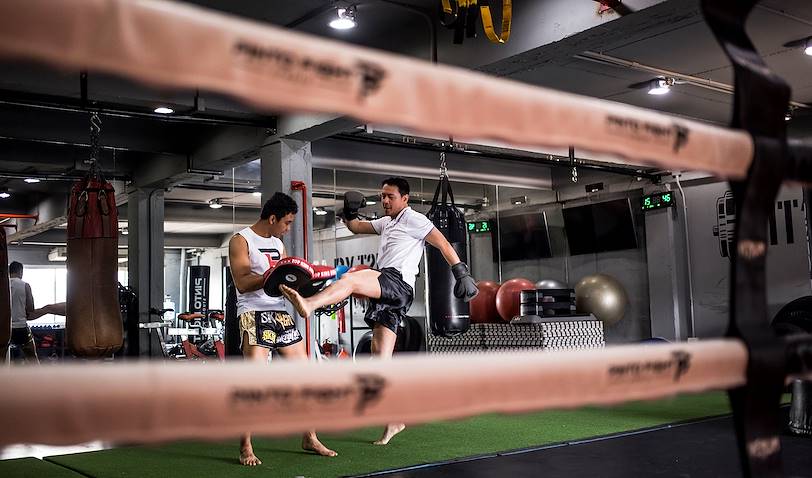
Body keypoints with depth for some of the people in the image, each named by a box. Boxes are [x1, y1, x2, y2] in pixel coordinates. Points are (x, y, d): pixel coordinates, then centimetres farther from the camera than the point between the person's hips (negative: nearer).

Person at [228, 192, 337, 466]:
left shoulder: (277, 244, 18)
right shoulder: (241, 241, -4)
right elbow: (242, 283, -15)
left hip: (281, 312, 8)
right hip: (254, 313, -8)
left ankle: (309, 438, 19)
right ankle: (246, 447, -5)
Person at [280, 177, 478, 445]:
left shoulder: (413, 219, 4)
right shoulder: (386, 223, 29)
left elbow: (443, 243, -3)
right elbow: (356, 227, 37)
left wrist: (462, 274, -11)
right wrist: (349, 213, 17)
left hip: (398, 283, -9)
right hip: (385, 291, 9)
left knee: (350, 279, -32)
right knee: (381, 355, 3)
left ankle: (308, 304, -54)